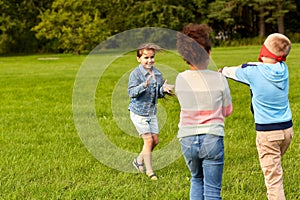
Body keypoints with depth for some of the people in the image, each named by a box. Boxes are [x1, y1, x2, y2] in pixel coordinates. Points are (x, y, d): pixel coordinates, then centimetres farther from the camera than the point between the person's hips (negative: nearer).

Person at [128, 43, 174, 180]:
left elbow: (158, 94, 11)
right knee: (148, 140, -7)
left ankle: (139, 161, 29)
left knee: (155, 140, 7)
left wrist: (163, 89, -11)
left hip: (152, 112, 6)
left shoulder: (157, 74, 5)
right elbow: (131, 92, -21)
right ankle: (149, 171, 4)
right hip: (138, 112, -6)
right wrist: (144, 85, -35)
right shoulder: (136, 74, -14)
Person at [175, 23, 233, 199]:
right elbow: (227, 111, 4)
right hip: (212, 138, -3)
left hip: (188, 140, 3)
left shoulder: (180, 80, -3)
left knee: (197, 180, 26)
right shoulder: (219, 79, -8)